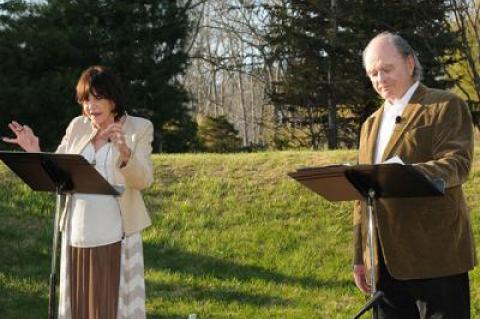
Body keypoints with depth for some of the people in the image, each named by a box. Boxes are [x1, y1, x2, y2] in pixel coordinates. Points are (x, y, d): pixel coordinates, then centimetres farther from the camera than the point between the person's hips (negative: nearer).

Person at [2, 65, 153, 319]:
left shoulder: (139, 128, -2)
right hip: (77, 235, 4)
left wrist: (125, 152, -31)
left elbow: (143, 180, -12)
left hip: (115, 238, -4)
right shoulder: (77, 126, 8)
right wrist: (35, 152, -8)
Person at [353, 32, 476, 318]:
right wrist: (360, 257, 14)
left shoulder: (446, 107, 0)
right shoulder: (371, 124, 20)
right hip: (385, 261, 6)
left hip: (435, 257, -6)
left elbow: (457, 164, -15)